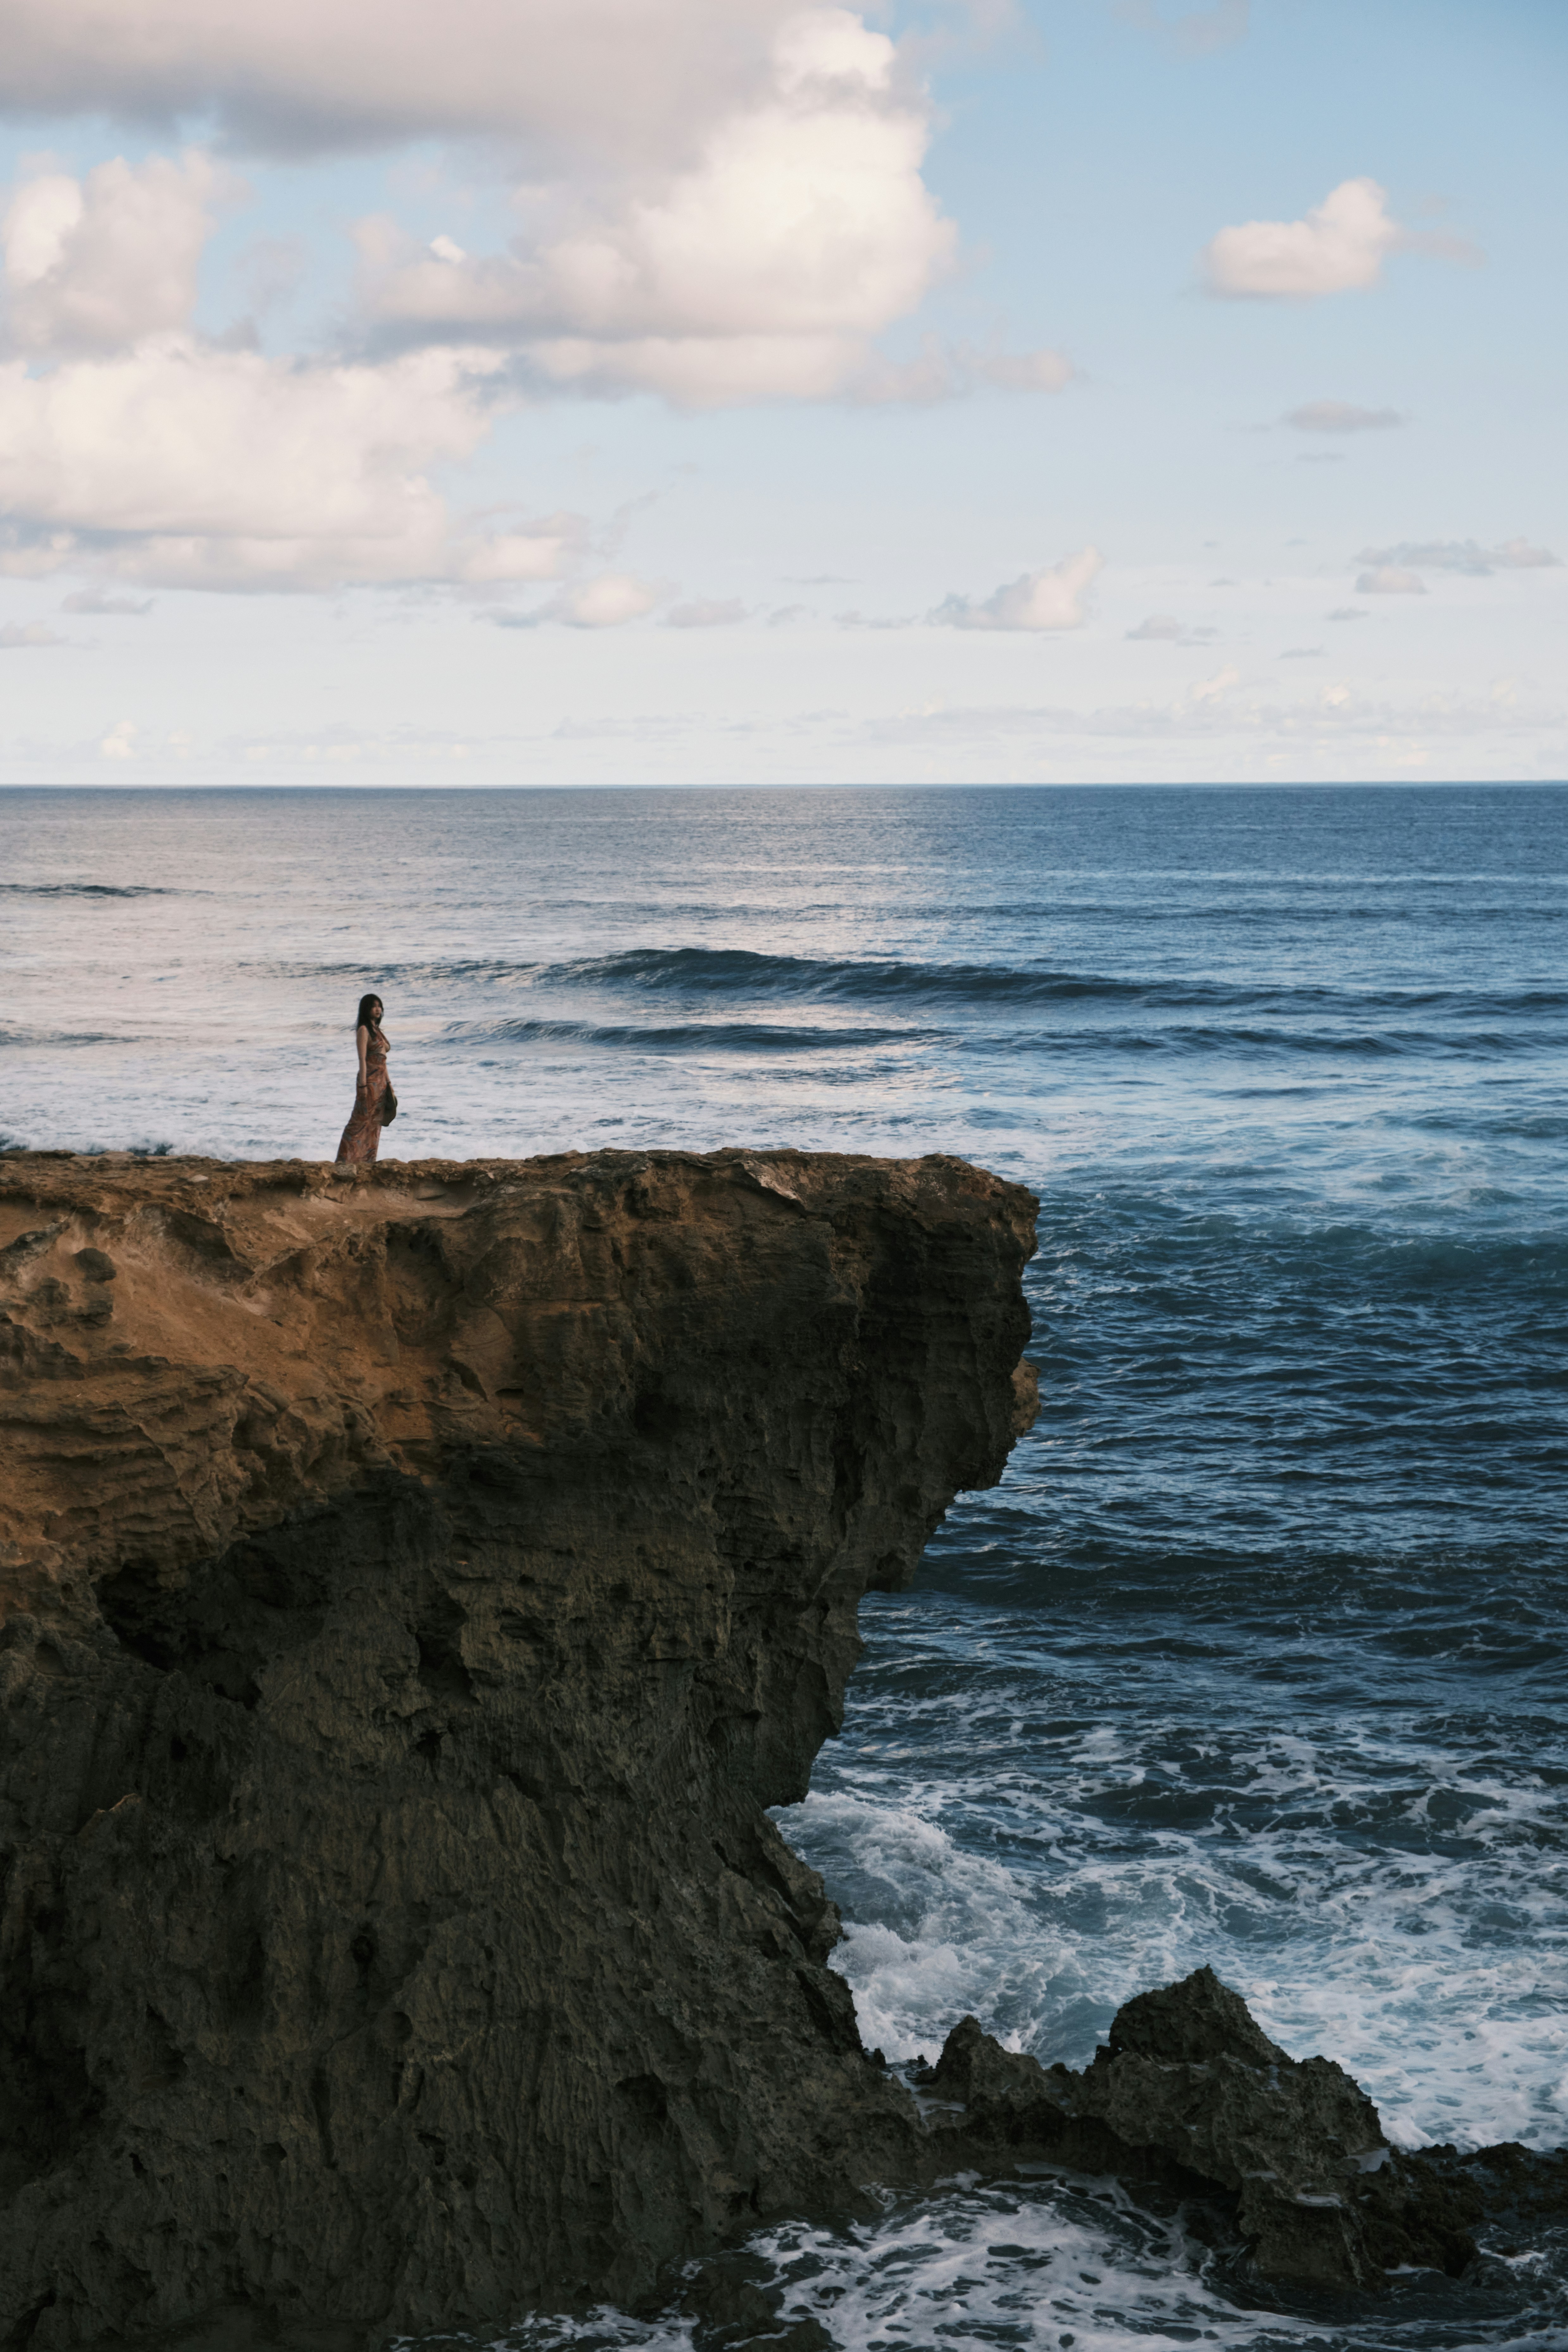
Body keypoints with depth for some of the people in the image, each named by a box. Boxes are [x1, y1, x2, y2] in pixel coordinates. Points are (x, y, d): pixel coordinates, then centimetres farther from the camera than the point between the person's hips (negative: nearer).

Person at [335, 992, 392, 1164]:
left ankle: (369, 1160, 13)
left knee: (375, 1123, 9)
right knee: (361, 1120, -9)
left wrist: (387, 1082, 19)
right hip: (370, 1081, -9)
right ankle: (346, 1159, -9)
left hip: (380, 1082, 9)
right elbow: (362, 1059, -16)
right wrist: (363, 1085, -21)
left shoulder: (376, 1030, 16)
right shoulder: (364, 1030, -10)